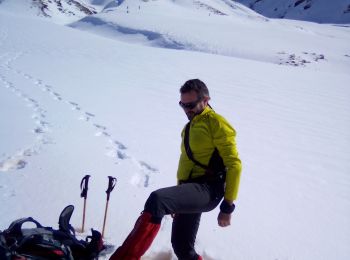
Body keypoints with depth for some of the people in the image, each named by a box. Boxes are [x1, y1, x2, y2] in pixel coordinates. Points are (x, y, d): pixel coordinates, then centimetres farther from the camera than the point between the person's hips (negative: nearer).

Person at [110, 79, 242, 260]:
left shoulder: (217, 124, -5)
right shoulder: (190, 127, 23)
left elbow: (234, 165, -10)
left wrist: (227, 207, -12)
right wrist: (178, 201, 28)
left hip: (207, 190, -9)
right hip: (191, 193, 9)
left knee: (157, 199, -32)